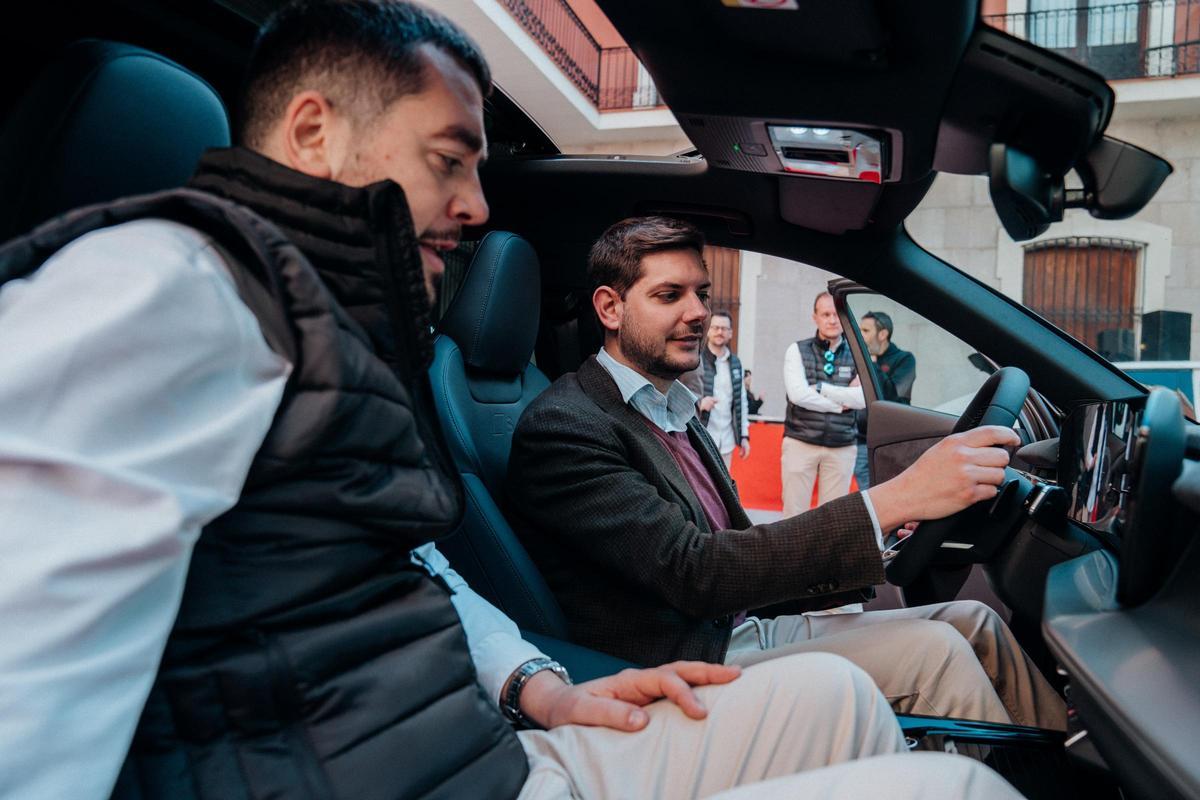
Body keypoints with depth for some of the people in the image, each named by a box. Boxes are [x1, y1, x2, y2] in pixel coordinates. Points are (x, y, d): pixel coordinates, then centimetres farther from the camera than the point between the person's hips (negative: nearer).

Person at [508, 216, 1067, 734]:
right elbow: (692, 572, -27)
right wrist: (891, 500, -32)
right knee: (930, 651, -19)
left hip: (743, 631, 9)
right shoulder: (561, 426, -16)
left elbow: (735, 546, 13)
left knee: (973, 623, 5)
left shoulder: (675, 413, 14)